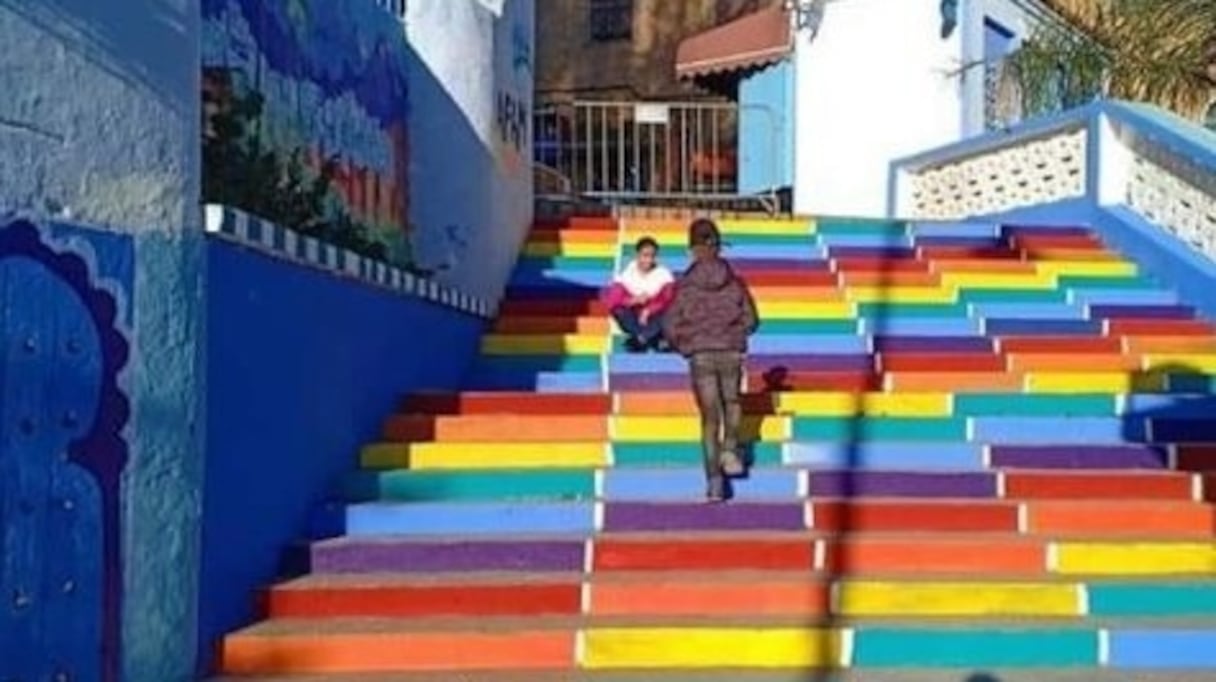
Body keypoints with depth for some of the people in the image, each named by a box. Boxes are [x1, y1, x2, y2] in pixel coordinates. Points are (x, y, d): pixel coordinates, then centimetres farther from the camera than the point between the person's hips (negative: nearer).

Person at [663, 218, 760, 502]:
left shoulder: (685, 285, -5)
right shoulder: (734, 282, -2)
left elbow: (670, 326, -6)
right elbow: (751, 321, 2)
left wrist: (683, 346, 13)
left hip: (701, 355, -1)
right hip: (732, 352, 1)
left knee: (709, 417, 7)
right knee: (732, 402, 29)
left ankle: (714, 482, 4)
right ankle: (730, 449, 10)